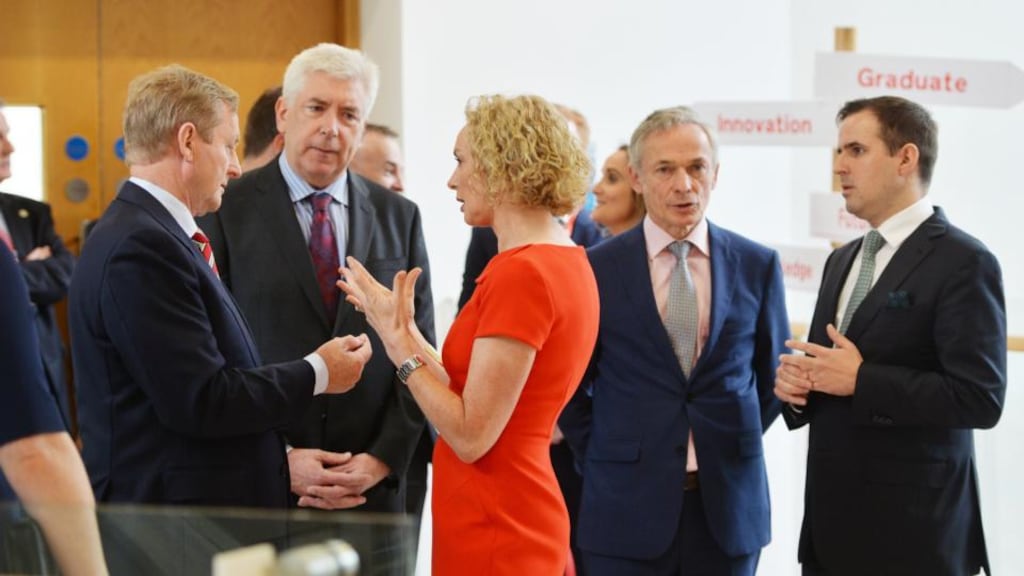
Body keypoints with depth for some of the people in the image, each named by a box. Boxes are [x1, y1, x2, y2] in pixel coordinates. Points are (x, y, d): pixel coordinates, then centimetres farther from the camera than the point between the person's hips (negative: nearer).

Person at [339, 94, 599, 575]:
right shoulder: (568, 262, 9)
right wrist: (405, 329, 12)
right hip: (525, 523, 9)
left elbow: (472, 435, -20)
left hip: (492, 537, -9)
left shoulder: (521, 273, -19)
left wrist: (399, 345, -11)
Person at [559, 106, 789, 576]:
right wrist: (605, 457, 3)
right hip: (626, 507, -1)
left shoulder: (756, 265, 3)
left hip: (729, 504, 2)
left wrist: (738, 443, 8)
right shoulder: (595, 269, -3)